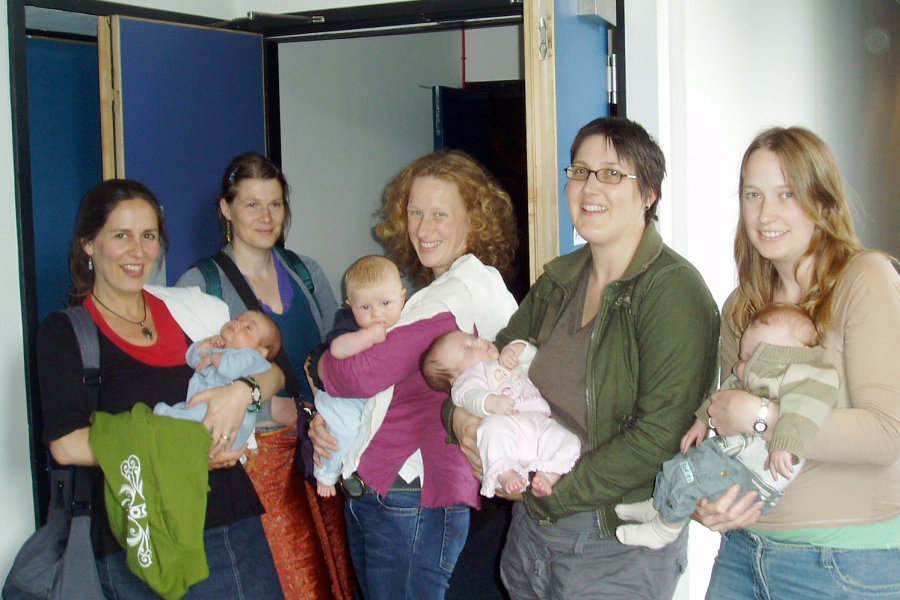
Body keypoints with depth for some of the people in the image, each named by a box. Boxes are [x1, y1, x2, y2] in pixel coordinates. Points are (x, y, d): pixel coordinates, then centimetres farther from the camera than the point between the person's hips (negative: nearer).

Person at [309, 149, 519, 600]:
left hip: (411, 500, -9)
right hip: (369, 495, 9)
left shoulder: (467, 289, -14)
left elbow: (364, 373, -19)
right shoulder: (432, 290, 17)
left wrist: (317, 365, 1)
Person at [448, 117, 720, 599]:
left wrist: (555, 491, -18)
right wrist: (461, 414, -4)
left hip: (620, 544, -6)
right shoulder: (559, 280, 7)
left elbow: (660, 436, -22)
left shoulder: (673, 289, -15)